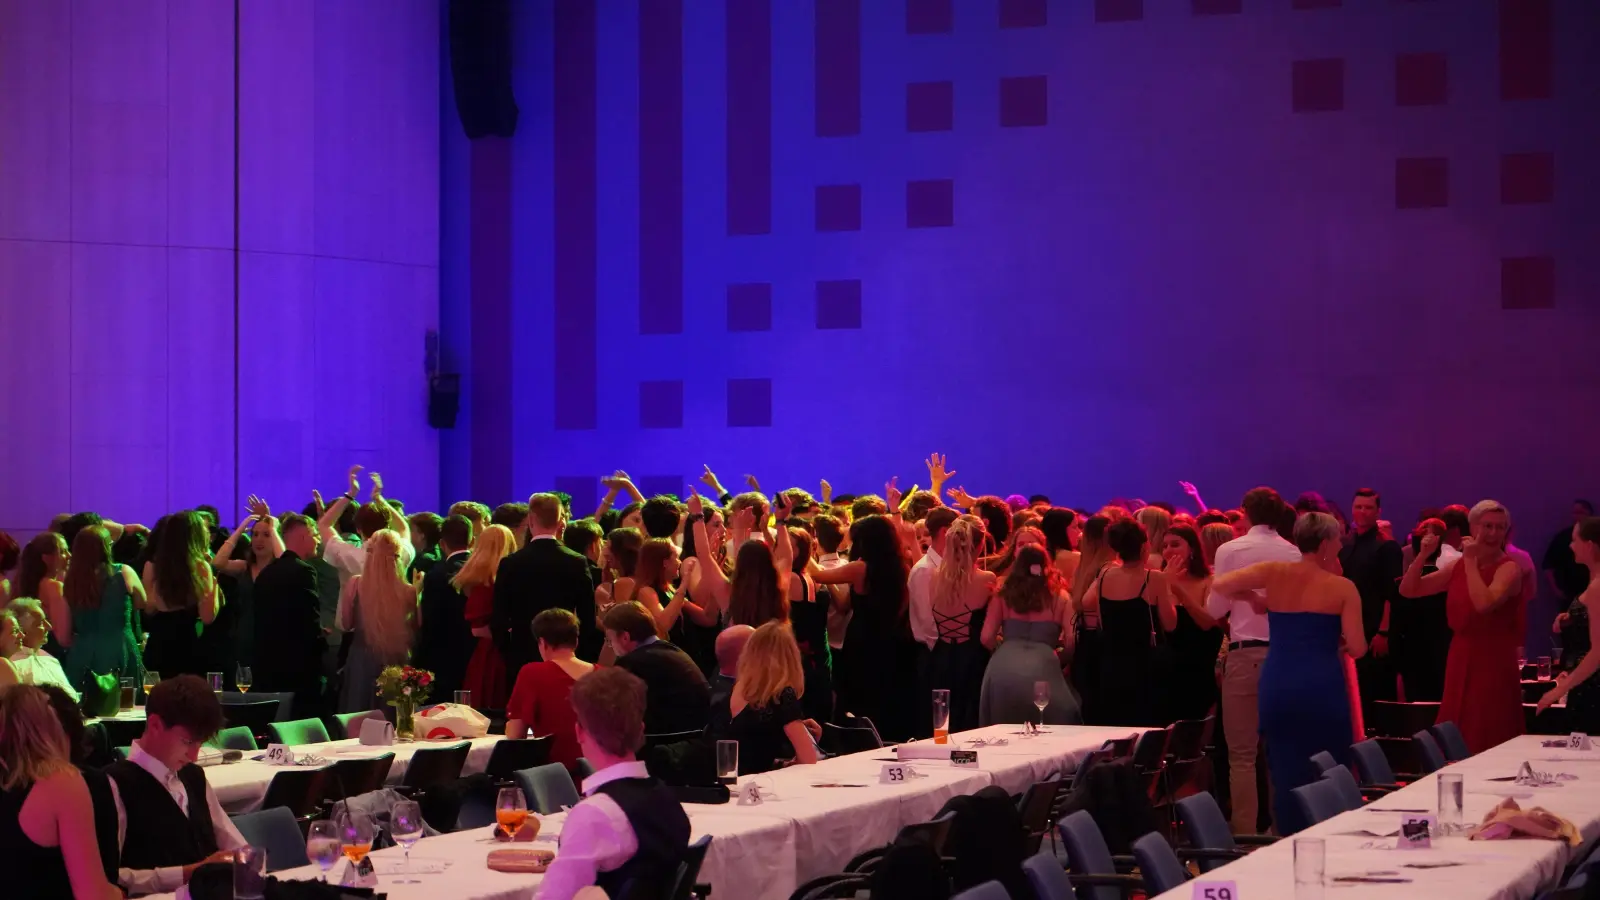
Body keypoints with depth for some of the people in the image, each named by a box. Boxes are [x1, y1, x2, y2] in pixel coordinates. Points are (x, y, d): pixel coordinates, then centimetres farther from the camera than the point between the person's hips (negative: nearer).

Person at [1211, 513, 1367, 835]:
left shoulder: (1274, 573, 4)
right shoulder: (1343, 587, -1)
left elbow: (1218, 585, -2)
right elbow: (1357, 649, -4)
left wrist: (1253, 598, 14)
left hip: (1277, 686, 3)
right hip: (1322, 687, -3)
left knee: (1286, 773, 8)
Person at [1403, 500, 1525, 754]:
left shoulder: (1508, 568, -10)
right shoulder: (1459, 566, 8)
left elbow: (1484, 604, -29)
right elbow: (1408, 590, 6)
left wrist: (1471, 561, -21)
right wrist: (1423, 555, -8)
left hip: (1493, 663, -6)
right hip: (1460, 661, 6)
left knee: (1487, 745, -3)